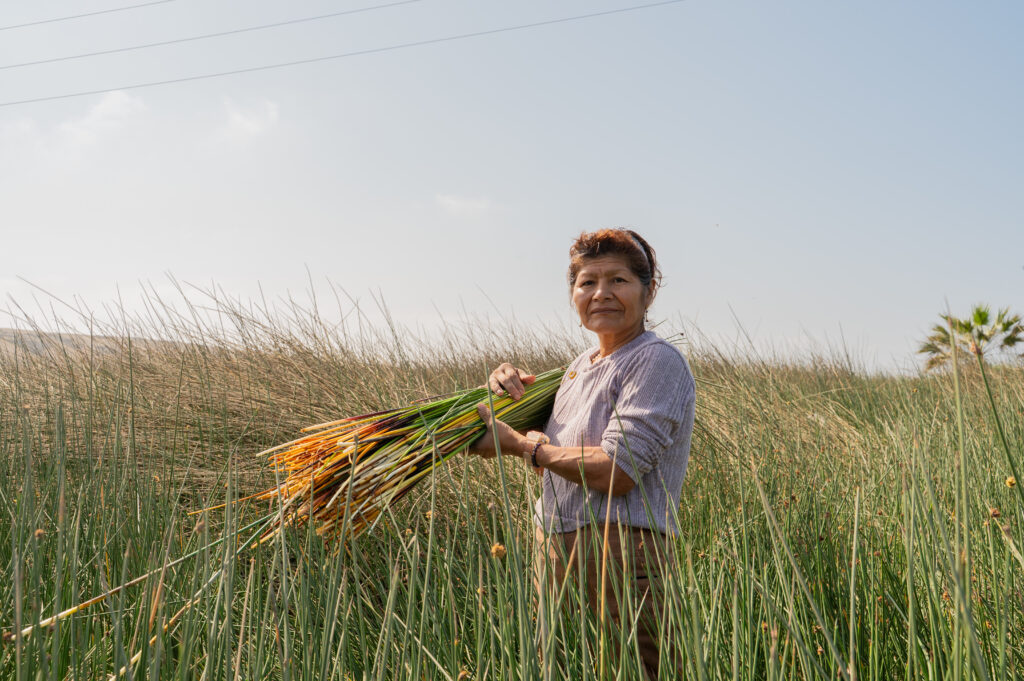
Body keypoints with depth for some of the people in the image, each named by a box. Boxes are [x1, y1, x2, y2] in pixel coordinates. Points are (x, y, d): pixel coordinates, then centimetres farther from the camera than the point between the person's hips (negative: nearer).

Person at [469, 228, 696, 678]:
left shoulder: (658, 362, -11)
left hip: (621, 554, -8)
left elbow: (614, 472, -20)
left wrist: (518, 444, -11)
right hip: (555, 551, 8)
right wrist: (516, 392, 8)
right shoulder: (582, 366, 15)